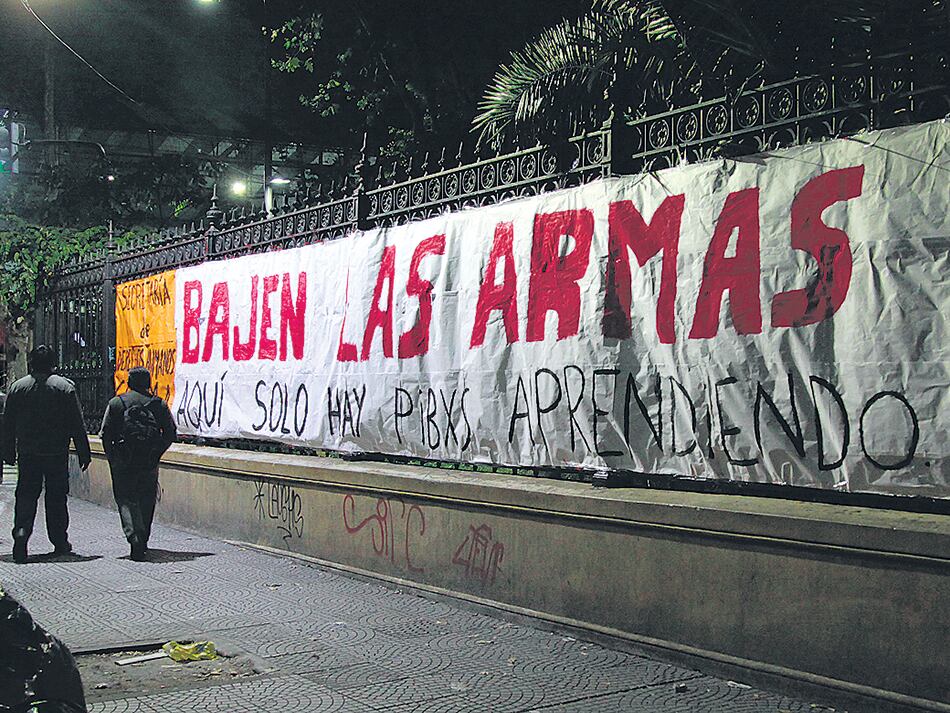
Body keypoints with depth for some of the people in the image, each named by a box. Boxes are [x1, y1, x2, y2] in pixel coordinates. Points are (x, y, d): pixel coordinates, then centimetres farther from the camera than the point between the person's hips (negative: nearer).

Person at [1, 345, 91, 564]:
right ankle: (60, 542, 13)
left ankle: (21, 532, -15)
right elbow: (77, 424, -4)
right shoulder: (65, 387, -4)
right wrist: (84, 453, 1)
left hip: (27, 453, 1)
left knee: (25, 496, 6)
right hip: (57, 453, -1)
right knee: (57, 497, 7)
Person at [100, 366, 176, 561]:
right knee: (146, 501, 14)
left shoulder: (116, 403, 1)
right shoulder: (159, 404, 5)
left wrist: (112, 458, 8)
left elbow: (106, 434, -2)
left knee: (126, 500, 2)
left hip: (123, 462, -2)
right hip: (150, 463, 2)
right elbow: (171, 434, 4)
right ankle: (143, 542, 21)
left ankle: (134, 538, -17)